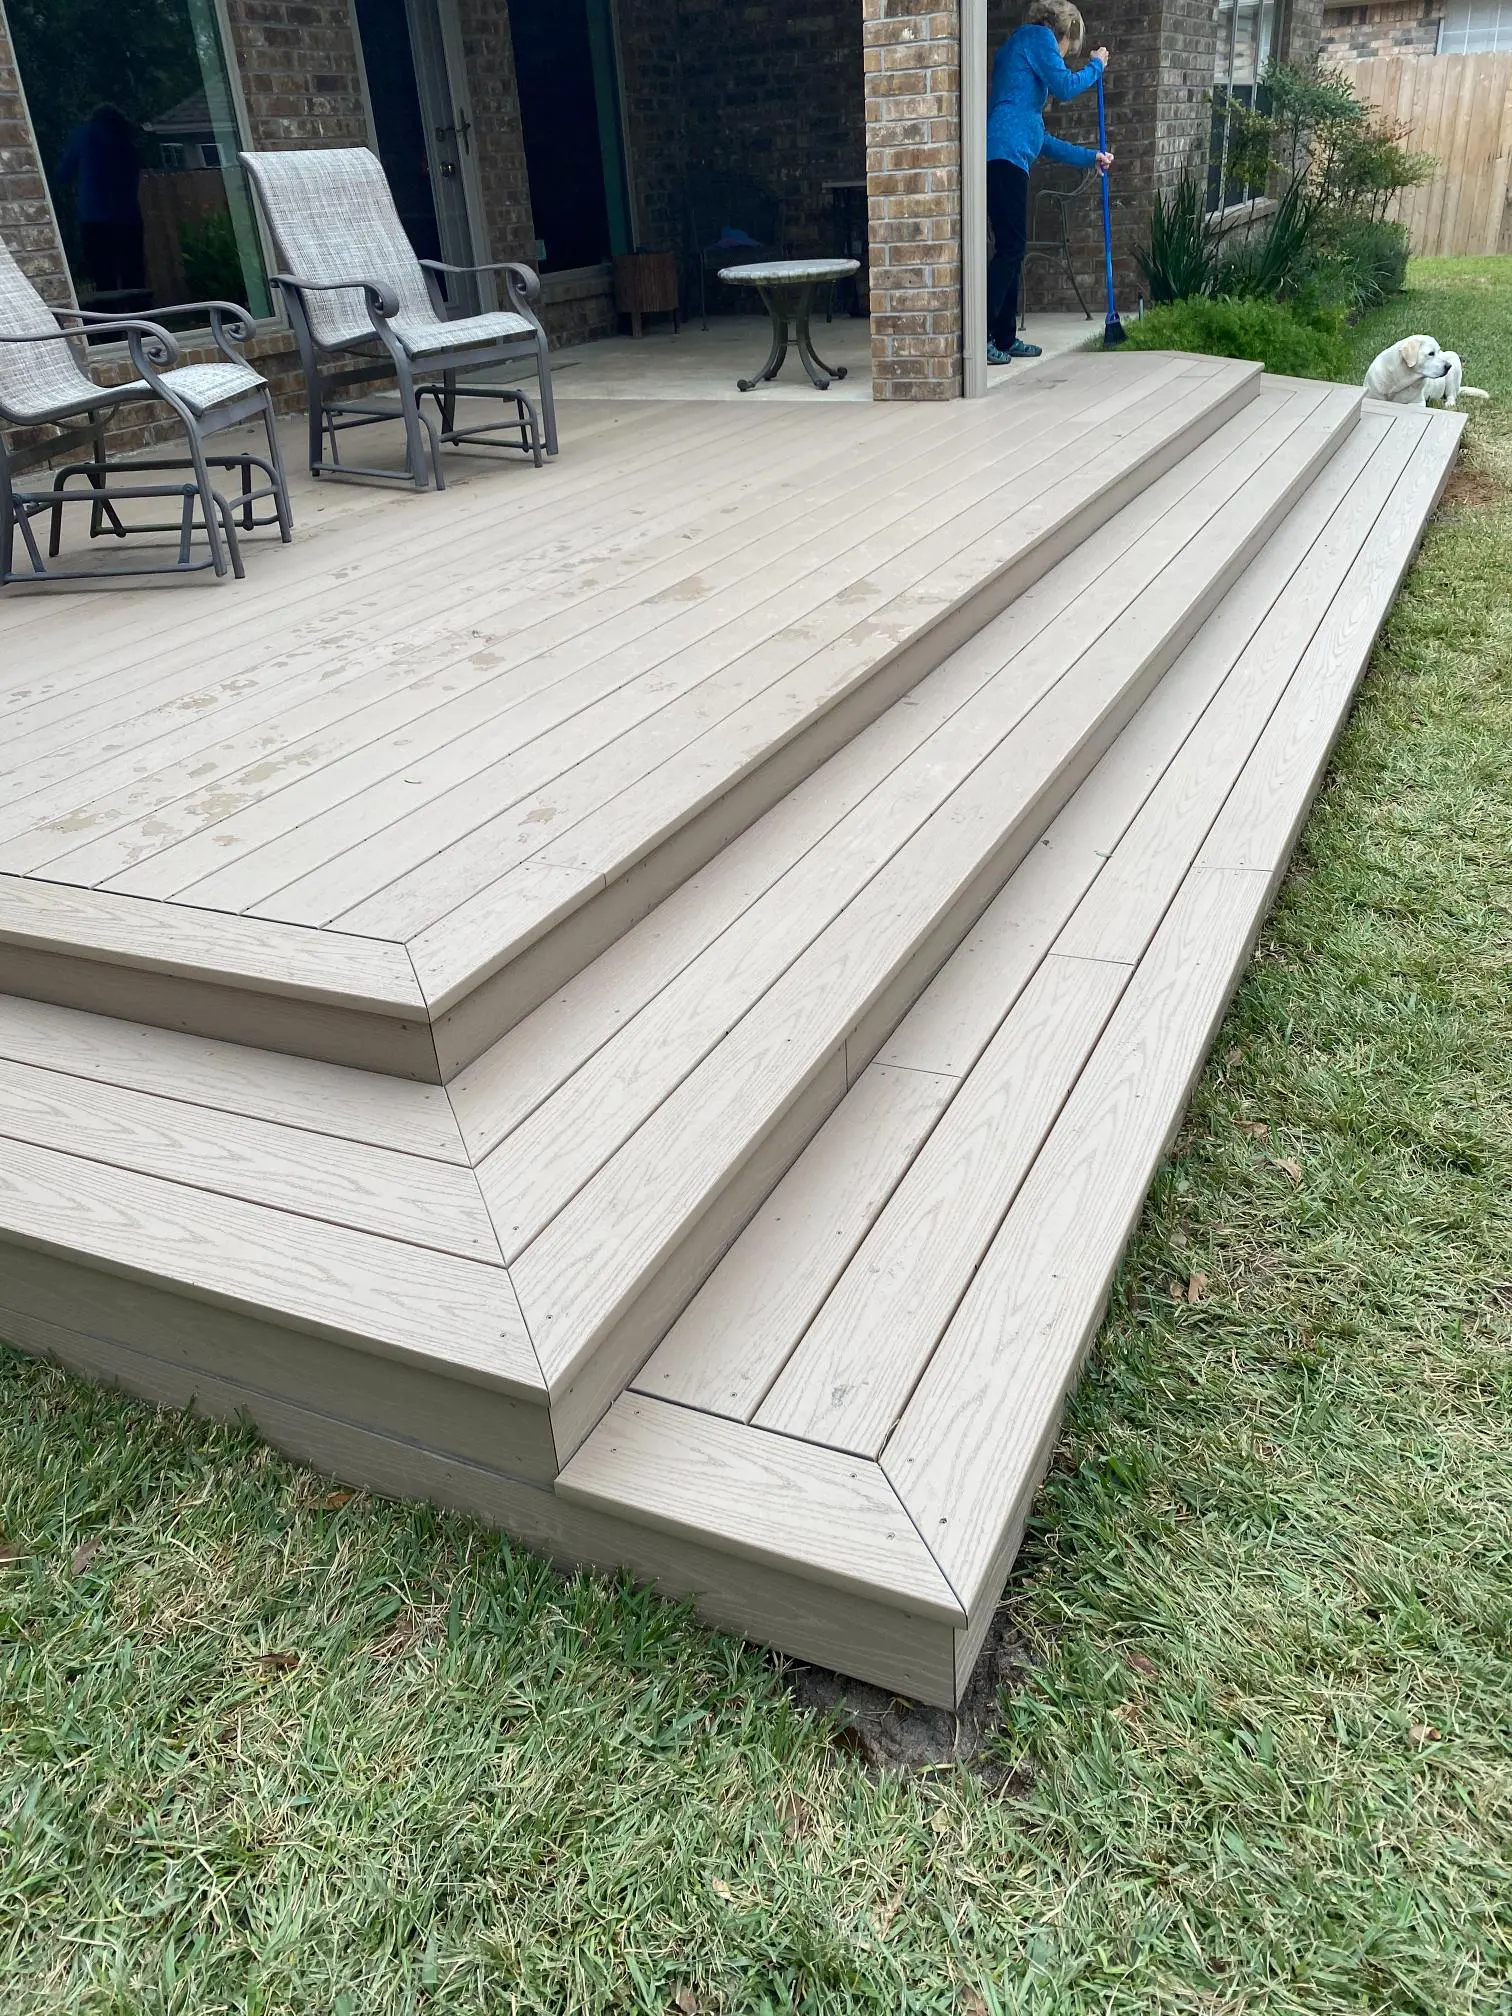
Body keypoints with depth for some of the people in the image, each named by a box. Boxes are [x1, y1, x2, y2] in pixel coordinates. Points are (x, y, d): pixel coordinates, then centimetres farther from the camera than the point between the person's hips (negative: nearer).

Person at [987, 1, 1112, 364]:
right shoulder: (1038, 36, 6)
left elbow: (1039, 137, 32)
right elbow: (1065, 87, -4)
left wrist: (1088, 158, 37)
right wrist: (1096, 65, 15)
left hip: (1007, 157, 10)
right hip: (1005, 154, -10)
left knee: (1012, 250, 10)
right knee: (1010, 248, -13)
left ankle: (1005, 339, 11)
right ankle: (980, 338, -19)